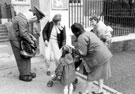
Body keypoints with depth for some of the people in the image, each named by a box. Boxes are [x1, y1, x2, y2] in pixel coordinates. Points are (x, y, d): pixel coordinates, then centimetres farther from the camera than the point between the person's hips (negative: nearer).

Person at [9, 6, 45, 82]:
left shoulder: (24, 16, 5)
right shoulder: (22, 20, -27)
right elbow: (23, 33, -27)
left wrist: (32, 36, 5)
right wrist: (30, 41, -14)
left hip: (20, 39, 10)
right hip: (16, 40, -10)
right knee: (21, 58, 0)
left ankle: (27, 72, 25)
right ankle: (23, 75, 14)